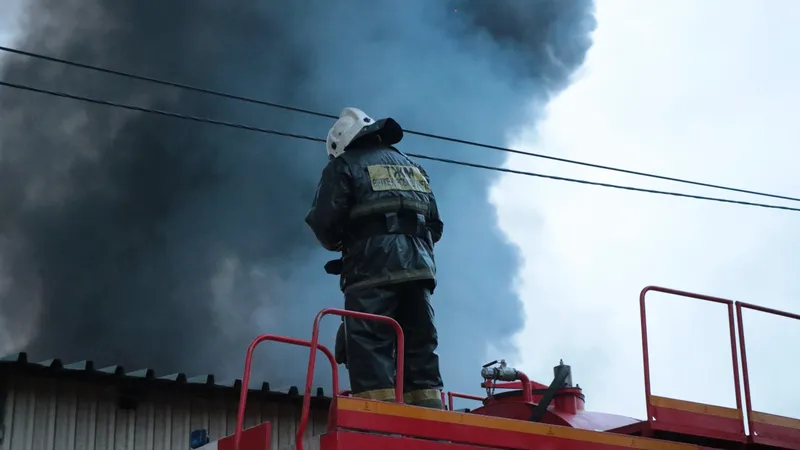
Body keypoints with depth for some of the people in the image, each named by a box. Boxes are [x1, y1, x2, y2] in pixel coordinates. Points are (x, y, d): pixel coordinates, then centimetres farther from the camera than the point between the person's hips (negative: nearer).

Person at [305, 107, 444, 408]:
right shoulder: (411, 167, 27)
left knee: (370, 348, -10)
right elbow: (435, 224, 25)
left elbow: (324, 221, -2)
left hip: (372, 267, -6)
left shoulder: (344, 166, 8)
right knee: (420, 346, 7)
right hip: (419, 265, 6)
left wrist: (338, 244, 17)